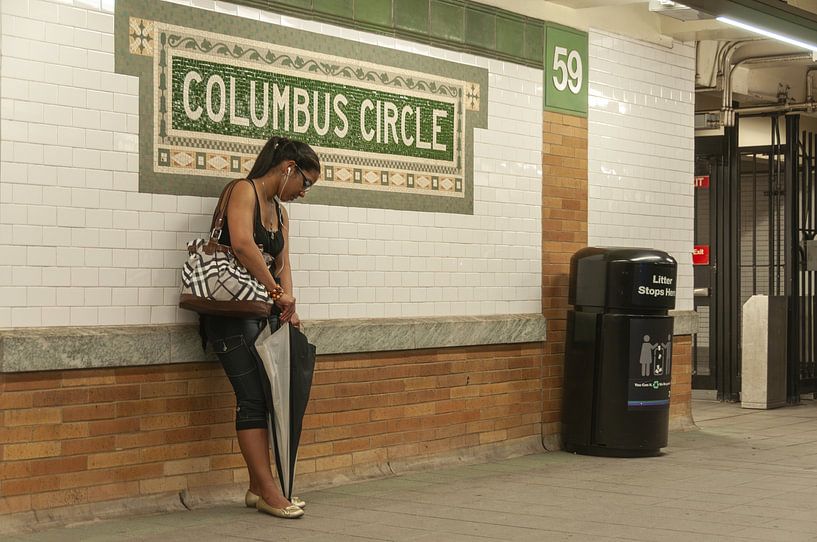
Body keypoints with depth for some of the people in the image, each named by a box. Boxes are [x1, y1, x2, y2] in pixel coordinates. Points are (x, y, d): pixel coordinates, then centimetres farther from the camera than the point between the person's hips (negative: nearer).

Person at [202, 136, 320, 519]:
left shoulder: (280, 211, 18)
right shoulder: (245, 191, -9)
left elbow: (282, 263, 10)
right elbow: (242, 244, -25)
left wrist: (288, 309, -7)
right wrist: (277, 291, -21)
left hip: (262, 311, 9)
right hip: (230, 311, -9)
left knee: (265, 397, 6)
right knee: (252, 399, -10)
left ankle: (258, 488, 13)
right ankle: (267, 492, -7)